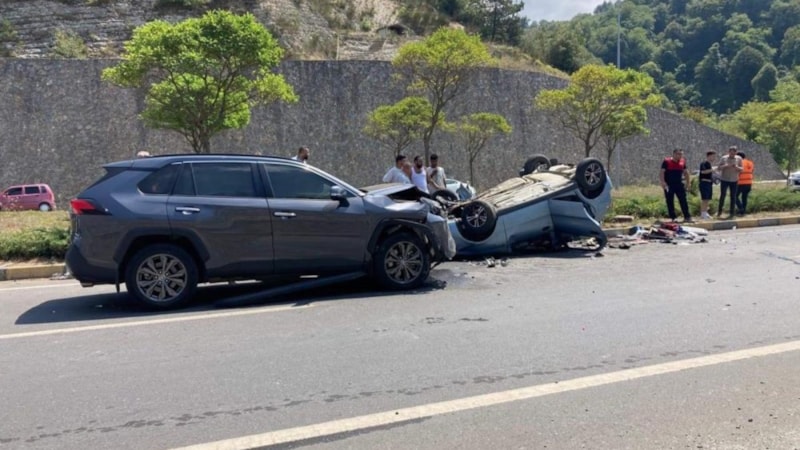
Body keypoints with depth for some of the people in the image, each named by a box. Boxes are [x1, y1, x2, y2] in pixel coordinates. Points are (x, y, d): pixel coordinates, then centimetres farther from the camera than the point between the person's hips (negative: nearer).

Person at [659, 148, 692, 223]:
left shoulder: (683, 161, 8)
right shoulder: (667, 161, -5)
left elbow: (686, 173, 19)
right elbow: (661, 173, -8)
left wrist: (687, 183, 14)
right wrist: (663, 182, -18)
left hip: (679, 184, 3)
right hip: (669, 185, -3)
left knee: (683, 201, -1)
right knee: (670, 202, 0)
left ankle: (687, 217, 3)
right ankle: (673, 218, 7)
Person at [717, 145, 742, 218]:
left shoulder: (739, 159, 2)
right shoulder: (723, 158, -2)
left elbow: (741, 169, 4)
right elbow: (718, 168, -2)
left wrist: (737, 167, -18)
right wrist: (725, 166, -20)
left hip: (734, 180, 1)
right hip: (724, 179, -1)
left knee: (733, 197, 2)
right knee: (722, 195, -3)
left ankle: (732, 213, 8)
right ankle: (719, 211, 13)